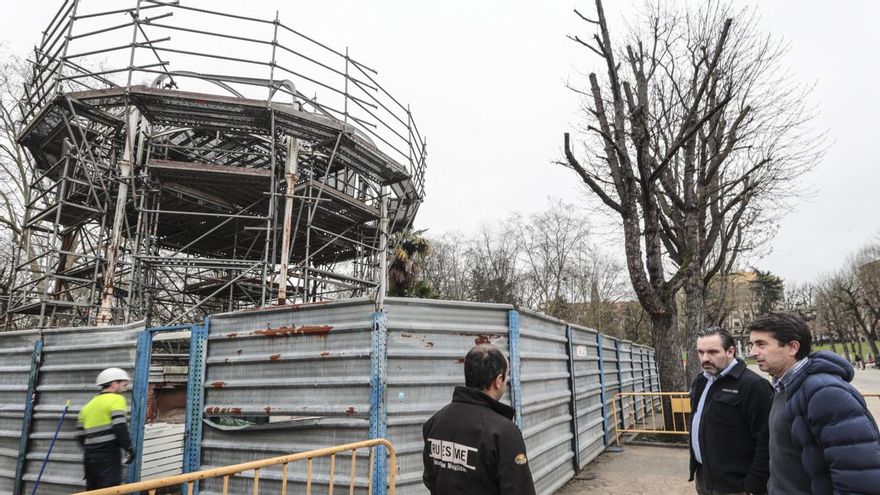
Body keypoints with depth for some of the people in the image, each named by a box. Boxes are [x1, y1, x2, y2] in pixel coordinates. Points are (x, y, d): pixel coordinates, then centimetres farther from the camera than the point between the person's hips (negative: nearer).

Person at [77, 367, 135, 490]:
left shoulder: (88, 406, 18)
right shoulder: (116, 399, -5)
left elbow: (81, 435, 17)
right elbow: (120, 427, -16)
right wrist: (129, 448, -9)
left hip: (90, 456, 8)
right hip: (109, 456, -8)